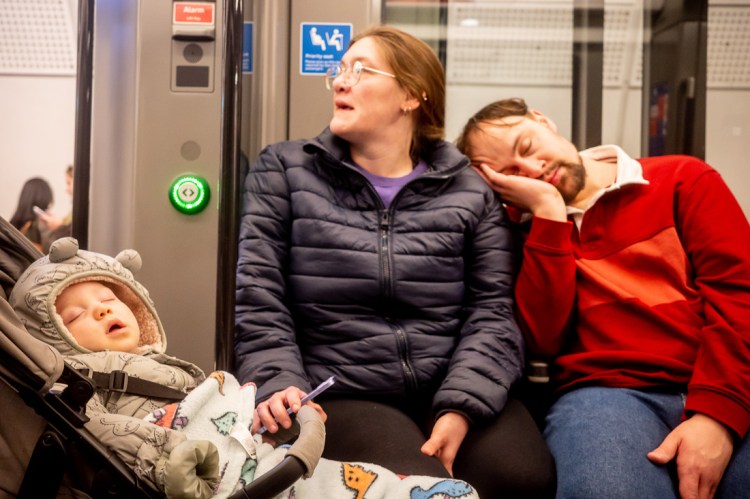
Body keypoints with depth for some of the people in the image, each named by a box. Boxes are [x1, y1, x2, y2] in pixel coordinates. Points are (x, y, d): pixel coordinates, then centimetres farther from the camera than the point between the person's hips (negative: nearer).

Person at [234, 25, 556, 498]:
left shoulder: (470, 192, 9)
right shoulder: (284, 173, 9)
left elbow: (491, 311, 1)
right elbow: (258, 298, 1)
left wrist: (460, 408, -16)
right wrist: (279, 385, -16)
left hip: (456, 389, 2)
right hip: (342, 394, -2)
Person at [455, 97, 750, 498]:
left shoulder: (681, 180, 12)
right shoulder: (523, 231, 13)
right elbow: (543, 339, -3)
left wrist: (715, 413, -14)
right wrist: (549, 211, -2)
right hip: (607, 391, 0)